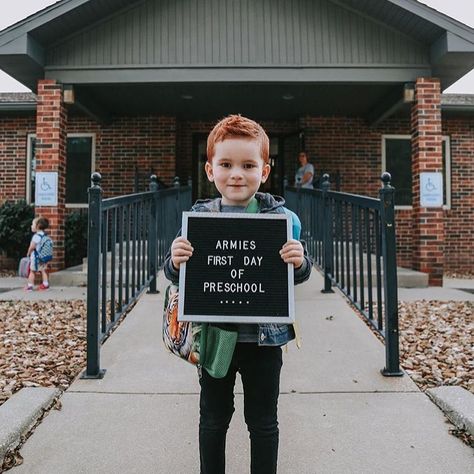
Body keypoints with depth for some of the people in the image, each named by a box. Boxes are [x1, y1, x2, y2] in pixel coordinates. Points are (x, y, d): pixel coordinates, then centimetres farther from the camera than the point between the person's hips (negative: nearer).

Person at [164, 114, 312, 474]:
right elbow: (175, 276, 1)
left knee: (263, 421, 18)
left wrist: (300, 262, -23)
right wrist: (175, 261, -21)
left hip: (264, 336, -1)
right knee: (213, 418, 20)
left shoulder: (282, 217, -7)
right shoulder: (198, 217, -5)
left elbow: (300, 275, -1)